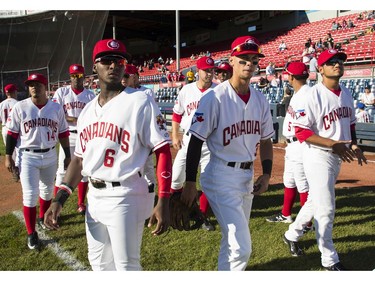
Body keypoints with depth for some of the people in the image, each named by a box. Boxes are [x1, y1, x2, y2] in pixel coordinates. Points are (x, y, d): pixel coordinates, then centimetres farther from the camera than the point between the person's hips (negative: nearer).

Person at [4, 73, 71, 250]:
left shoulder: (56, 108, 1)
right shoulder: (20, 107, -4)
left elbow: (63, 133, 5)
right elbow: (12, 133, -1)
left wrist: (67, 155, 5)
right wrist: (8, 156, -4)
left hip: (50, 156, 3)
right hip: (28, 157, -3)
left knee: (47, 190, 17)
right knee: (30, 195, -3)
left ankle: (43, 217, 42)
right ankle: (31, 234, 8)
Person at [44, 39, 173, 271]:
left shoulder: (140, 102, -10)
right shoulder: (87, 110, 11)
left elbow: (163, 151, -14)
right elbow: (80, 158, 15)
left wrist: (163, 202, -21)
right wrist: (59, 199, 8)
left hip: (125, 197, -7)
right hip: (94, 196, 7)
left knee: (127, 266, 3)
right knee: (99, 262, 20)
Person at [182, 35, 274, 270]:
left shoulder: (261, 99, 4)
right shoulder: (215, 98, -15)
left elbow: (266, 140, 12)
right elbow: (196, 141, -13)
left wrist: (266, 174, 2)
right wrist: (190, 183, -14)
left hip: (248, 176, 7)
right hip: (222, 178, -7)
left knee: (233, 241, 21)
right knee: (241, 247, -8)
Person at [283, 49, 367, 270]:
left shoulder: (347, 94, 8)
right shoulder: (314, 95, -16)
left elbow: (351, 124, 20)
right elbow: (301, 131, -20)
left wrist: (354, 144, 2)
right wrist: (333, 144, -24)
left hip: (338, 158, 8)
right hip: (318, 157, -8)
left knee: (315, 202, 20)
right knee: (326, 209, -2)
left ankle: (292, 235, 41)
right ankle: (329, 259, 15)